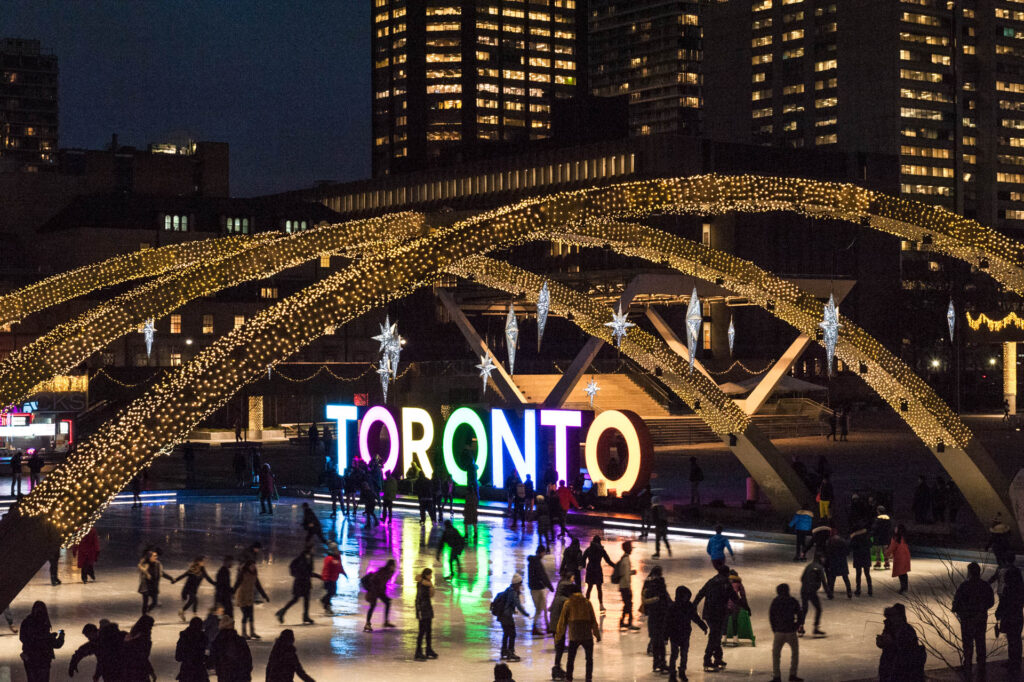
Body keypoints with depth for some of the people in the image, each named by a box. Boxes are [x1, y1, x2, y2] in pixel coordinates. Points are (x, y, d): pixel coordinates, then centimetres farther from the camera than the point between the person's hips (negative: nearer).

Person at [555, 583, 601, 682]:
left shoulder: (568, 603, 1)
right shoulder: (587, 602, 5)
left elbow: (562, 621, 2)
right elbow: (593, 620, 4)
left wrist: (558, 635, 12)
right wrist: (597, 634, 12)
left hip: (573, 637, -1)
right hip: (587, 636, 1)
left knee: (571, 659, 11)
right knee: (589, 659, 13)